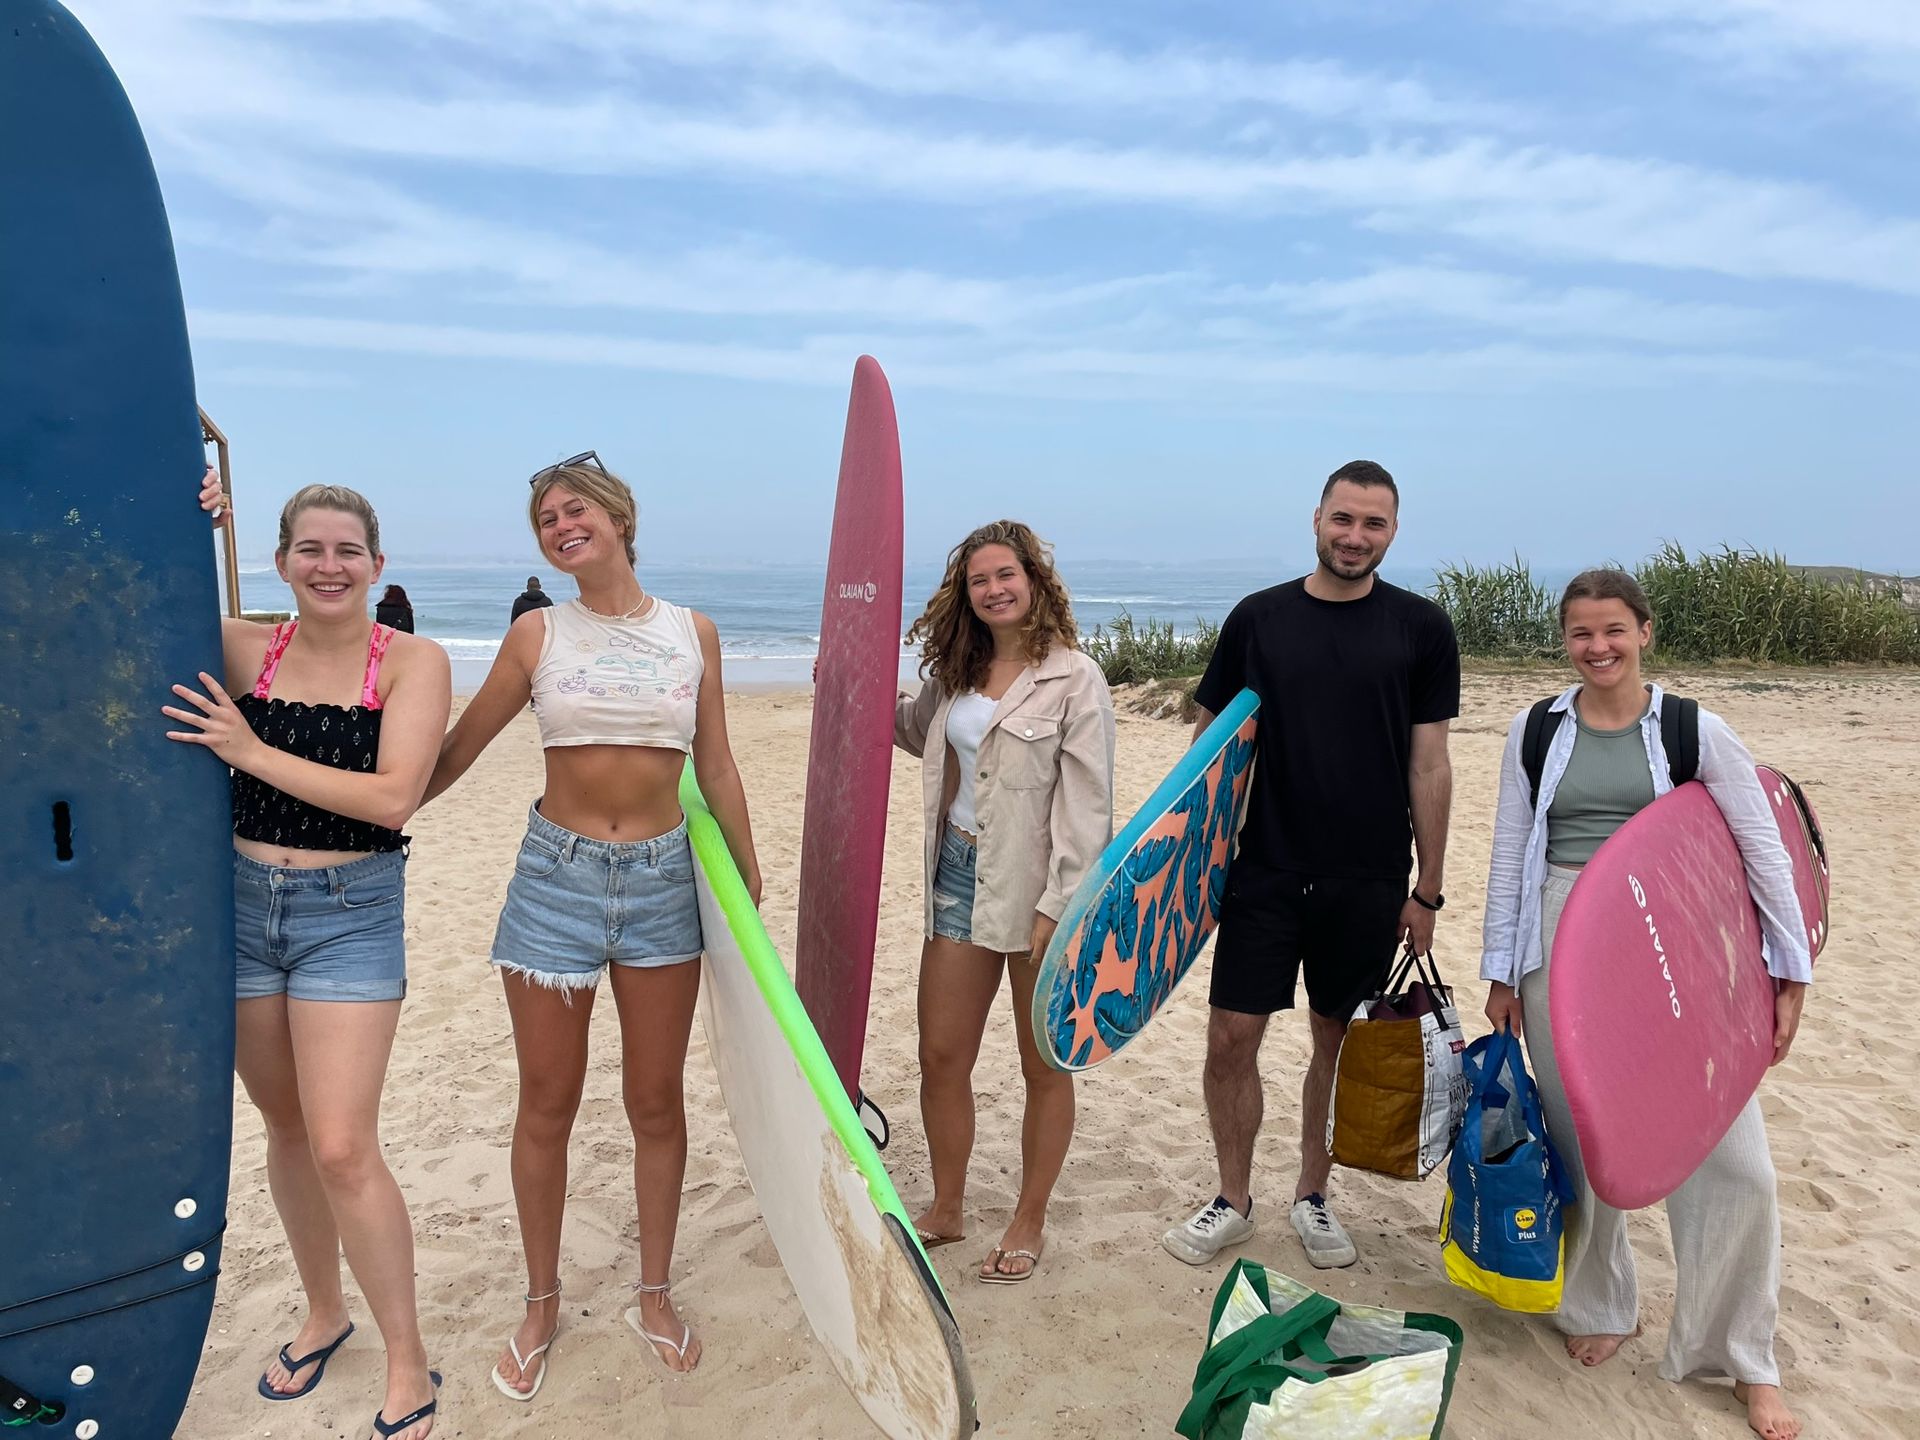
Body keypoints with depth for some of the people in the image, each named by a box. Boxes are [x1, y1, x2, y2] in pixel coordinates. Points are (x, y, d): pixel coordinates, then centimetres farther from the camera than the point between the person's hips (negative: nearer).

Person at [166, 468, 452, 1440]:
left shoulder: (413, 662, -8)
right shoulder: (242, 649, 2)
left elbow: (393, 797, -17)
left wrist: (251, 751, -17)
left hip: (351, 913, -4)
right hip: (241, 900, 4)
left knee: (342, 1149, -6)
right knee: (286, 1125, 17)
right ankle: (324, 1313, 39)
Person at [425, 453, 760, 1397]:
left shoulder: (693, 633, 2)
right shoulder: (537, 634, -1)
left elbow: (716, 770, 7)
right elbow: (454, 753, 4)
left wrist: (751, 885, 9)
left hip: (662, 878, 1)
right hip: (556, 876, -1)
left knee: (657, 1101, 11)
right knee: (547, 1107, 10)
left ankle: (654, 1295, 32)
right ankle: (542, 1304, 32)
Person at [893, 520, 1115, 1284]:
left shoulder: (1075, 678, -10)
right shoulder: (956, 671, 9)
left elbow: (1086, 806, -14)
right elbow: (917, 729, 30)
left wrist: (1060, 907, -19)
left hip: (1035, 893, -6)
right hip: (959, 877, 6)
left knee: (1044, 1068, 11)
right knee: (941, 1056, 12)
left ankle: (1029, 1222, 29)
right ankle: (947, 1208, 32)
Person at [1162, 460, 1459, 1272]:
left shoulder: (1420, 628, 0)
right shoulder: (1258, 619, 1)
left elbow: (1429, 765, 2)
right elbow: (1210, 742, 6)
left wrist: (1427, 890, 2)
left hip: (1368, 881, 0)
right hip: (1264, 870, 0)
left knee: (1340, 1041, 12)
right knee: (1231, 1038, 1)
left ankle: (1313, 1197, 32)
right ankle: (1232, 1201, 23)